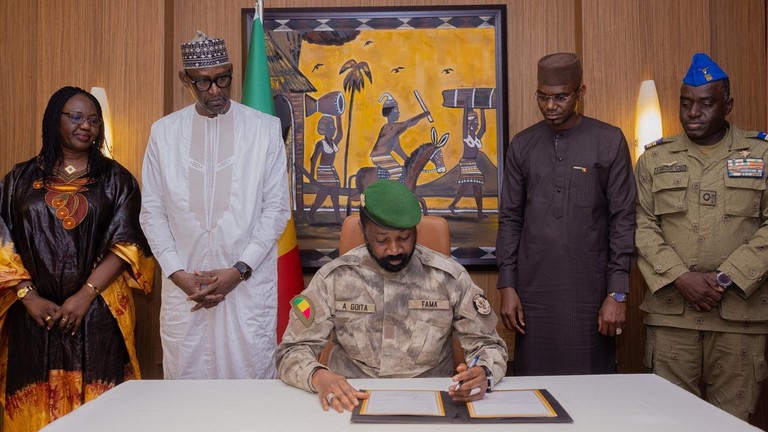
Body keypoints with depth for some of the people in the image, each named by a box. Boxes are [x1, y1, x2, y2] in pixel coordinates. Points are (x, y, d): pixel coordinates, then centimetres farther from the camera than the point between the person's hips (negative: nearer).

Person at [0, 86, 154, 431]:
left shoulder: (115, 179, 6)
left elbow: (126, 244, -2)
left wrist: (86, 295, -12)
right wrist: (30, 298, -8)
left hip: (98, 312, -1)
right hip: (34, 315, 2)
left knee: (97, 404, 0)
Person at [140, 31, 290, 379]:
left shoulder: (265, 128, 1)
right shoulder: (163, 131, 7)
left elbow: (277, 207, -1)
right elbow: (151, 212, 7)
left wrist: (239, 270, -9)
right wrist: (177, 273, -4)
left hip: (249, 282, -1)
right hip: (184, 285, 2)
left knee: (251, 374, 3)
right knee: (186, 378, 8)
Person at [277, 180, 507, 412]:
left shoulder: (449, 276, -3)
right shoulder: (334, 278, -4)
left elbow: (488, 345, 2)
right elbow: (292, 351, -3)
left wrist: (483, 373, -22)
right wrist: (318, 376, -26)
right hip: (351, 401, -1)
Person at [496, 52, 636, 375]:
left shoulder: (609, 142, 1)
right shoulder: (522, 145, 7)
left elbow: (623, 219, -1)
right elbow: (510, 219, 8)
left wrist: (618, 293, -6)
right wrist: (507, 286, 2)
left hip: (590, 292, -2)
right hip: (533, 291, 2)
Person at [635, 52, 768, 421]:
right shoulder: (655, 158, 8)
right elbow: (642, 226, 2)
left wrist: (726, 278, -10)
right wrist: (680, 277, -11)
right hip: (670, 311, 1)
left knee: (733, 417, 7)